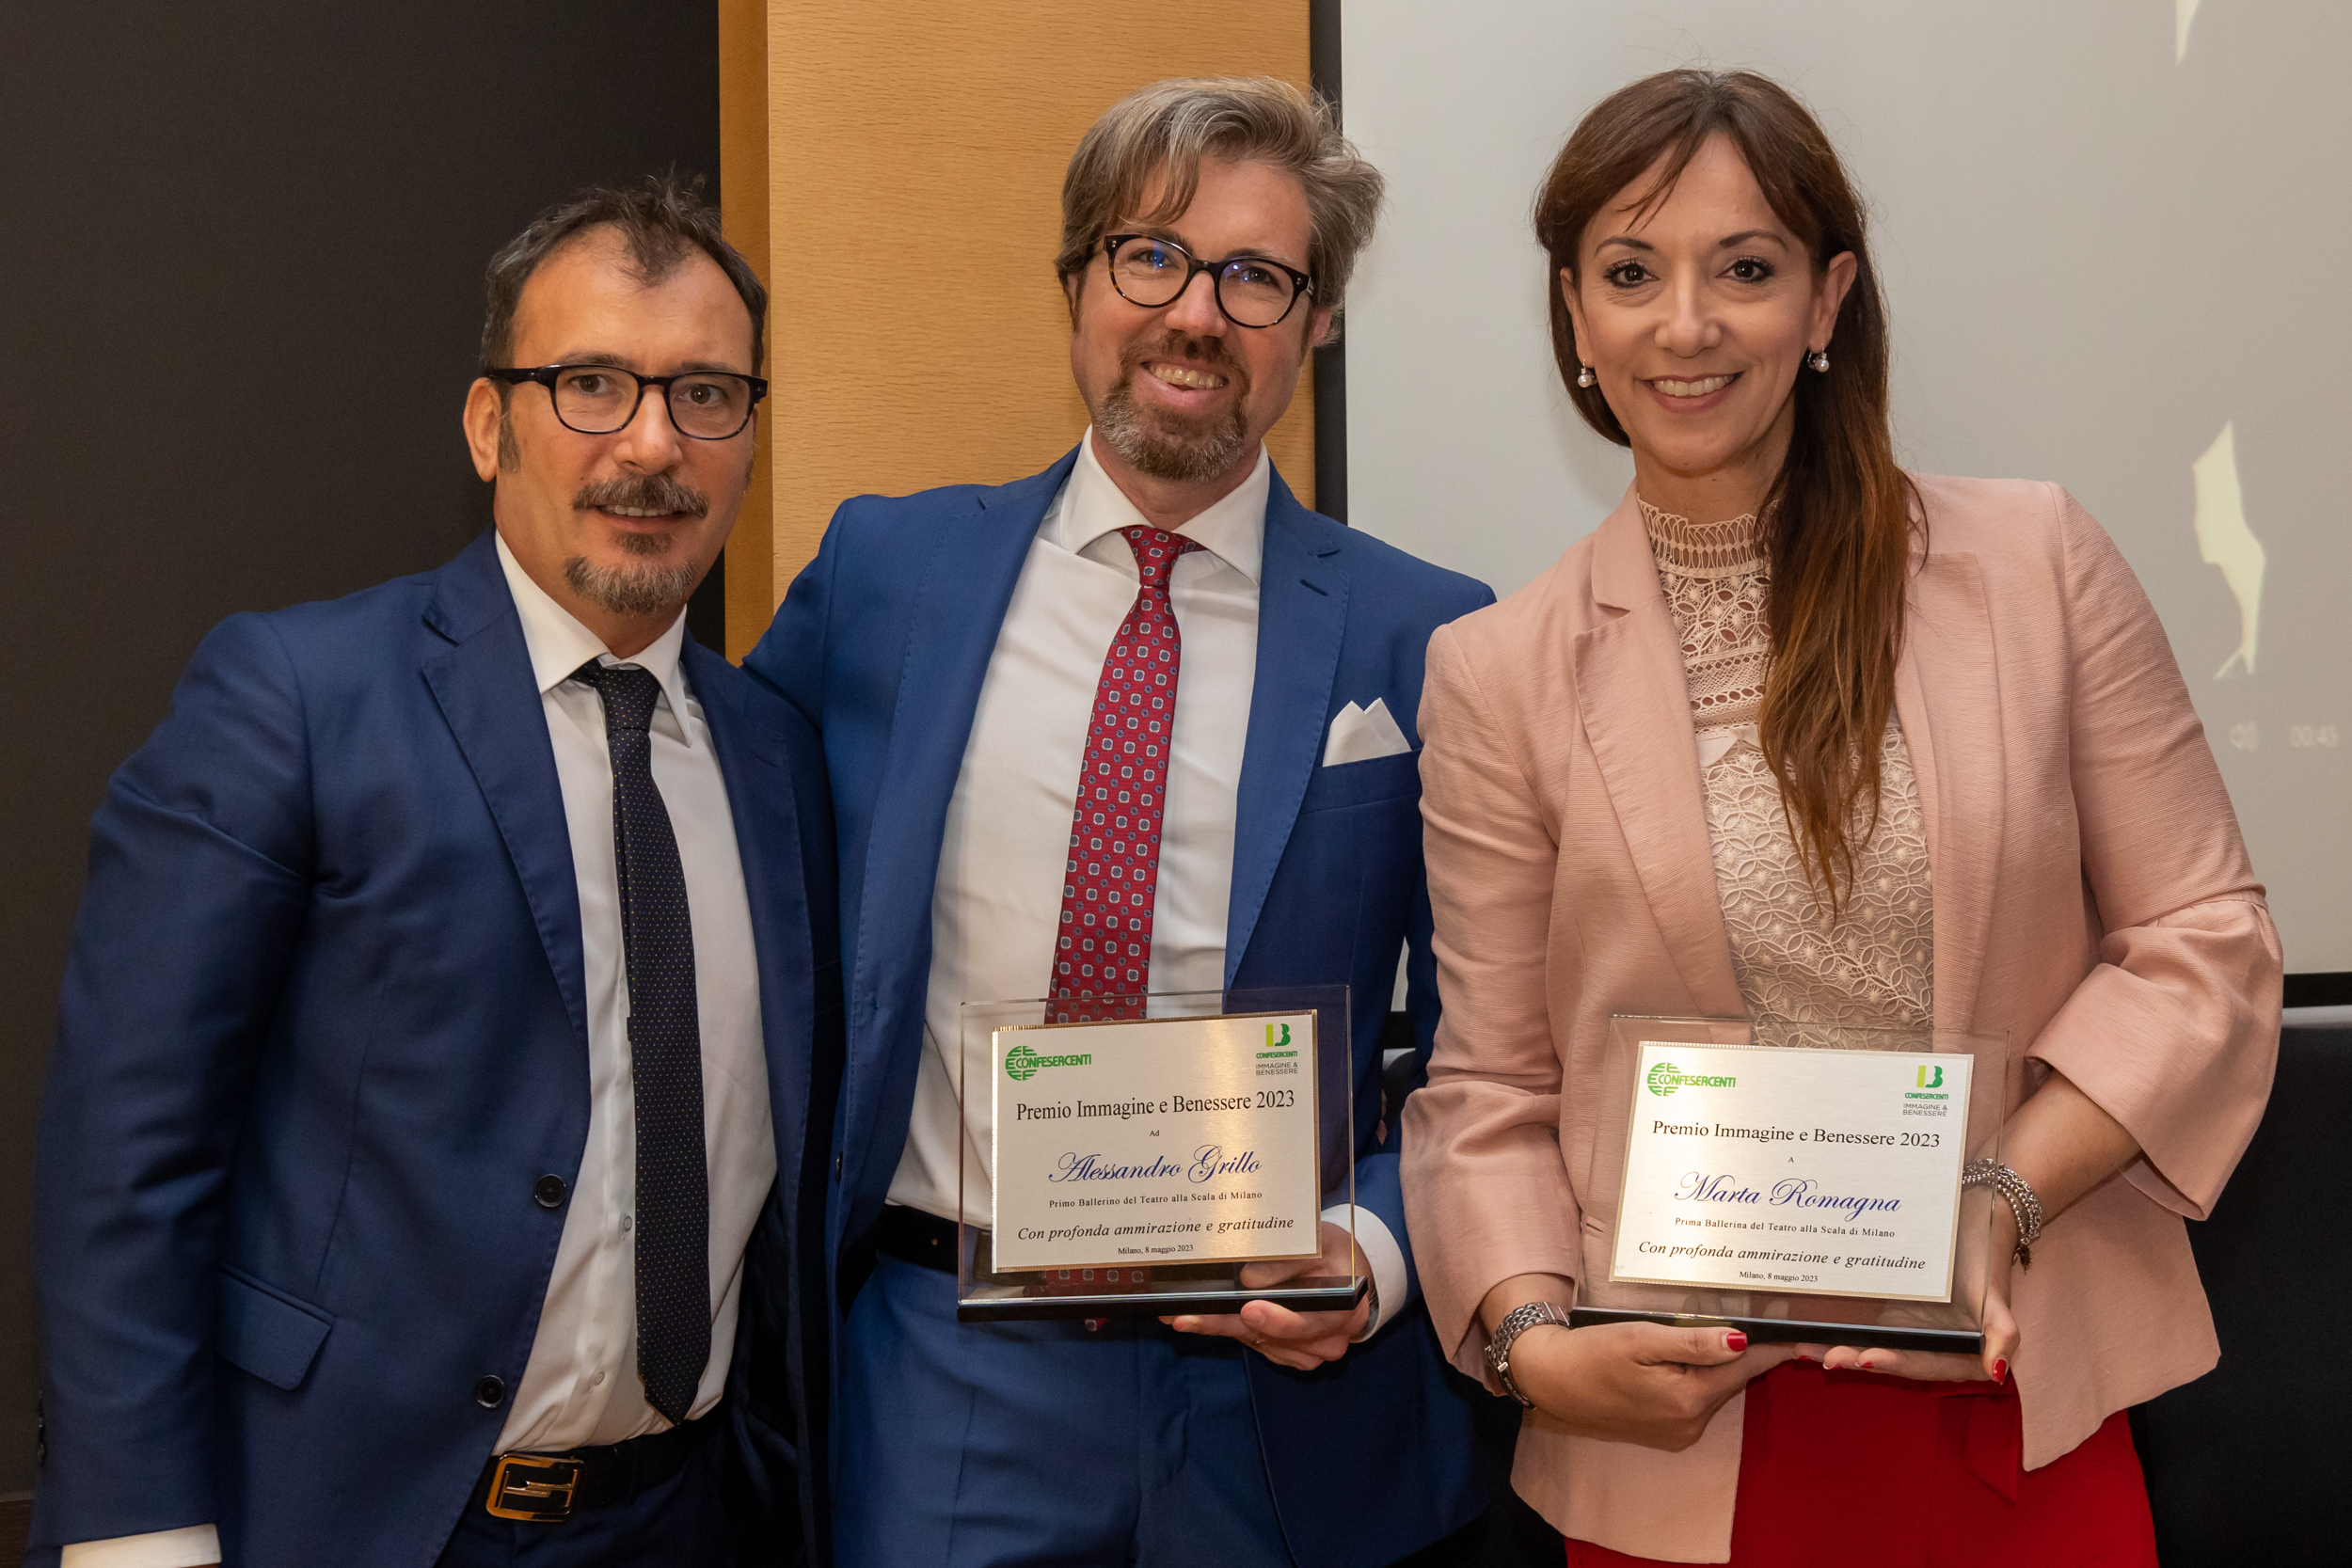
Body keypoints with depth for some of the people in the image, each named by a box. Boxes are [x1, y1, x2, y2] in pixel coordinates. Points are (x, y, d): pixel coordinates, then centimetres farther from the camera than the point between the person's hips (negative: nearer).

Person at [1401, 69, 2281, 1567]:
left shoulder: (2036, 560, -1)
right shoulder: (1499, 673, -1)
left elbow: (2202, 938, 0)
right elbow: (1492, 1088, 2)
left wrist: (2004, 1201, -13)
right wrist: (1536, 1343, -15)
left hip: (2020, 1409, 1)